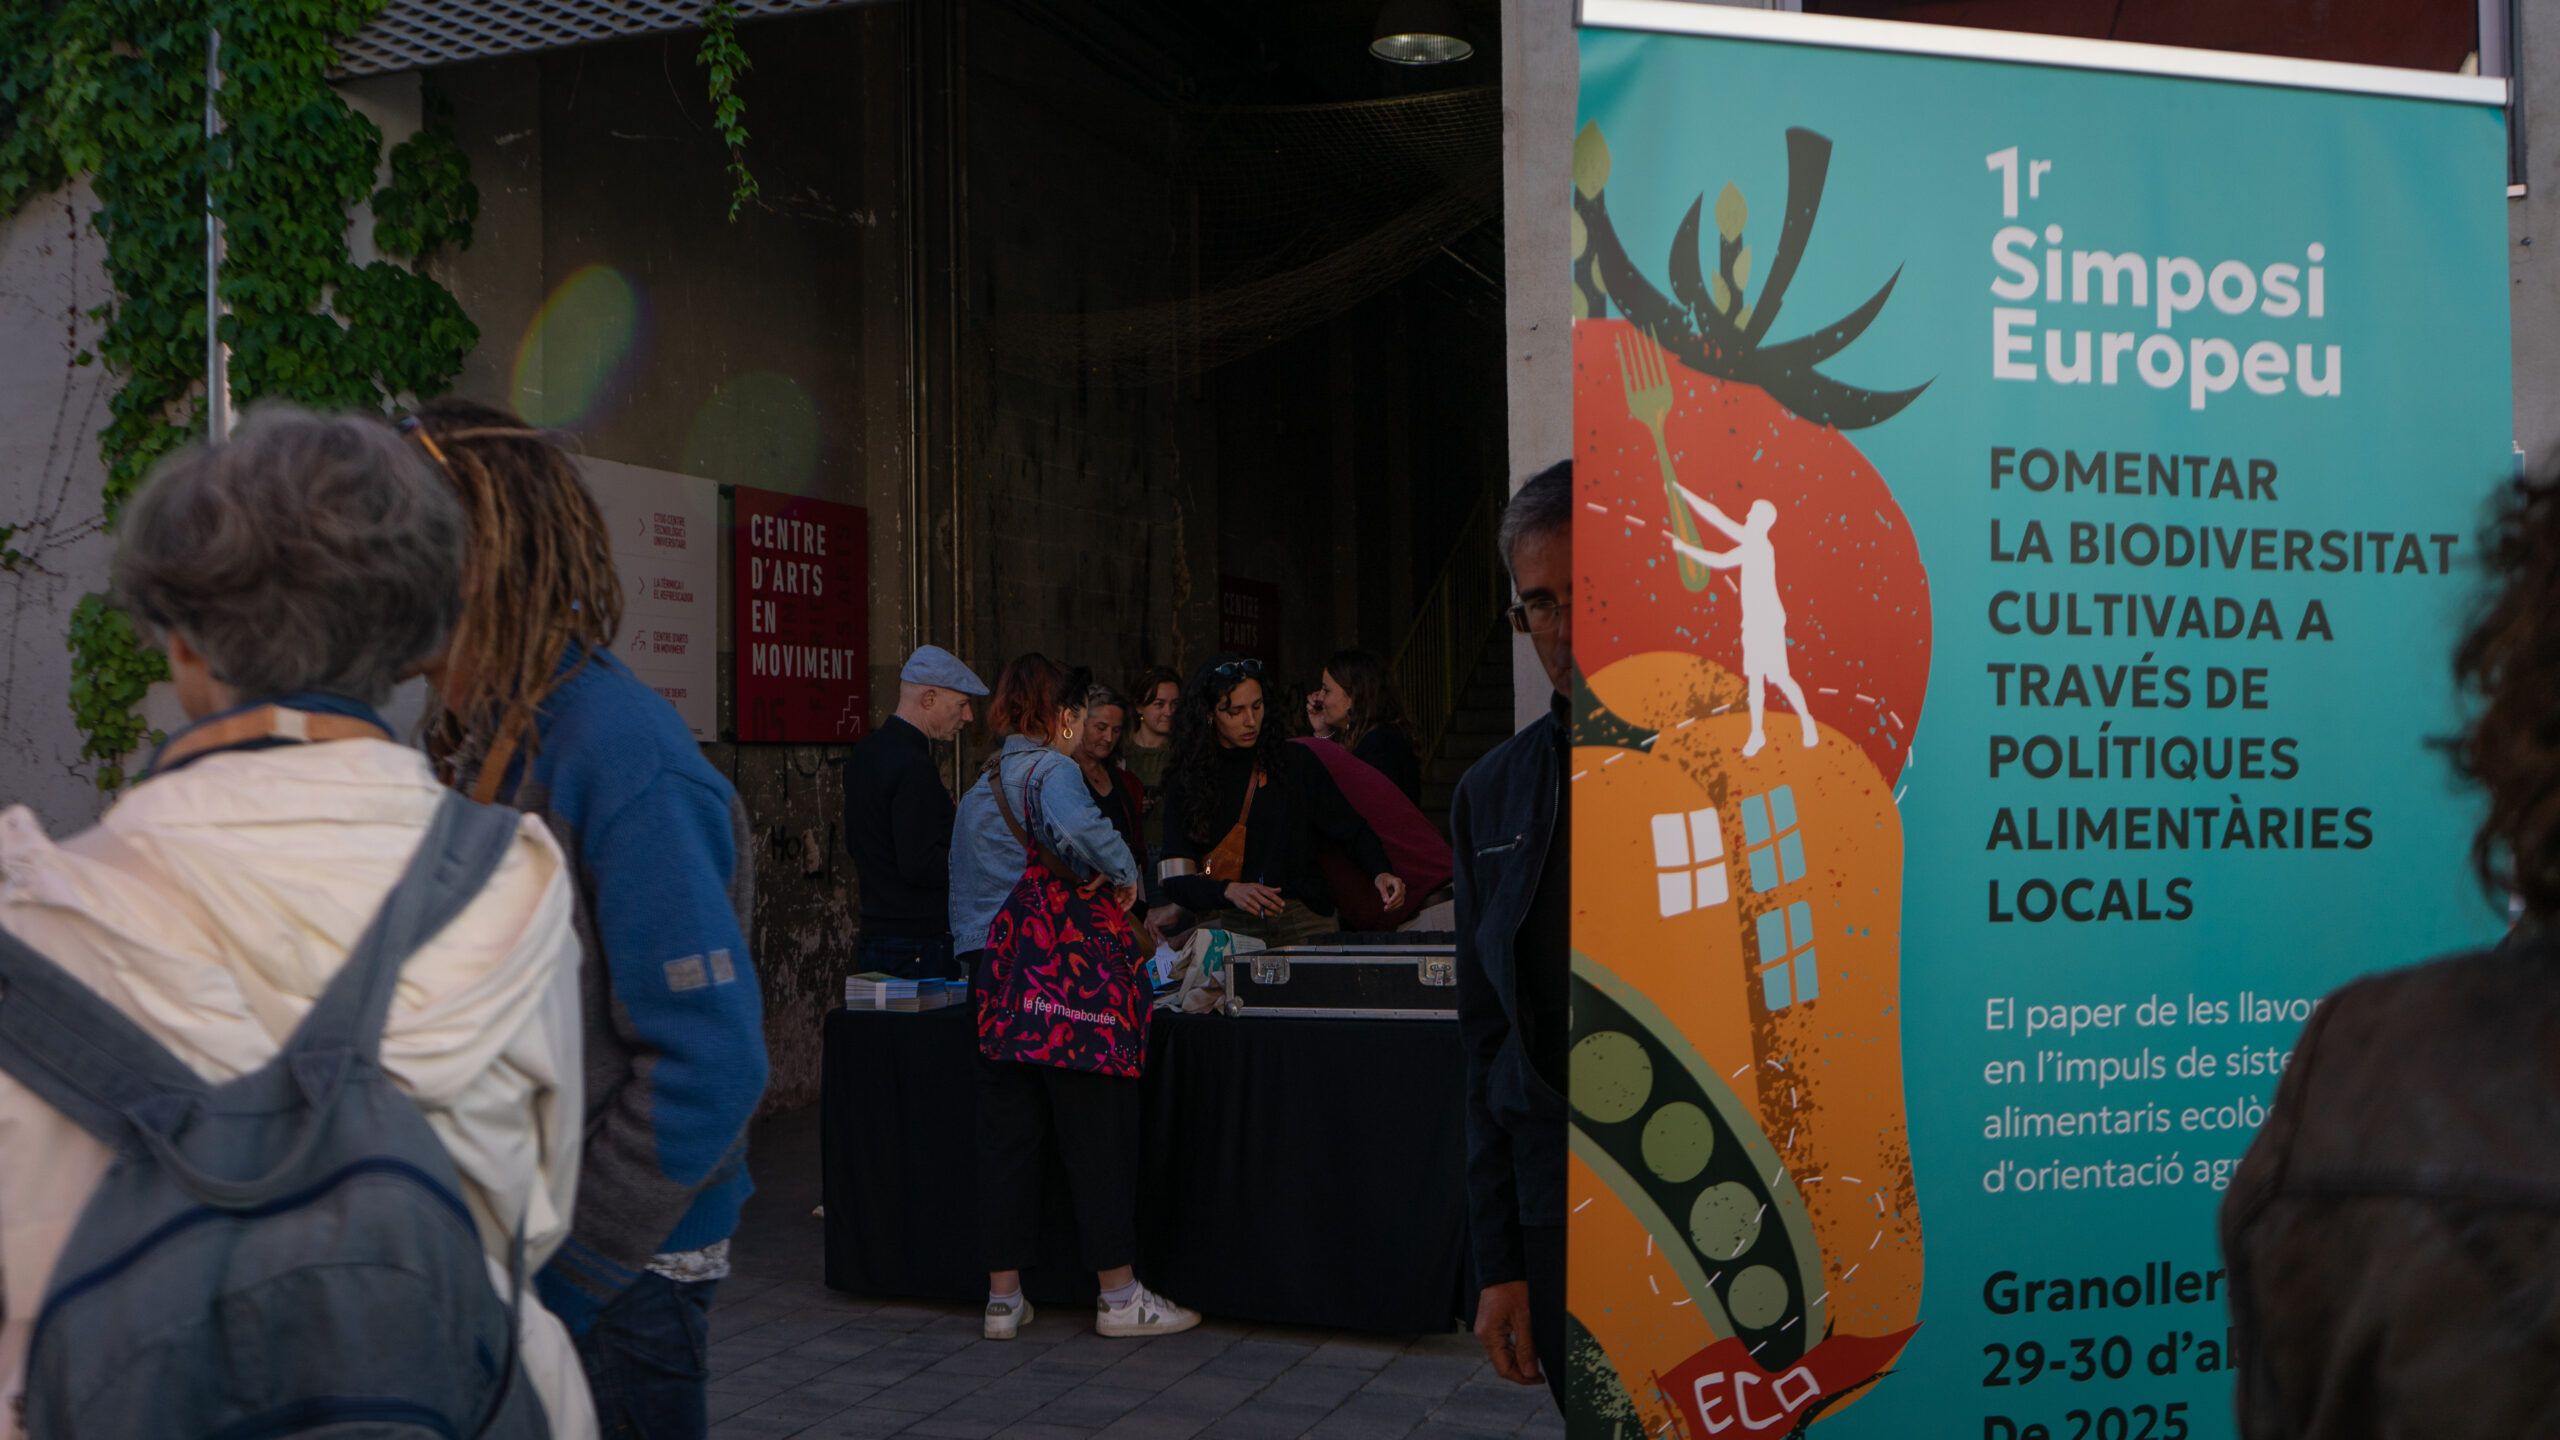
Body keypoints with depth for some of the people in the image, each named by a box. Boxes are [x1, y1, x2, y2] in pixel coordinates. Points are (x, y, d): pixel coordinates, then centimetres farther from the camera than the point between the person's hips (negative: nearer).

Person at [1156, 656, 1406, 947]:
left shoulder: (1295, 762, 9)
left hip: (1304, 921, 0)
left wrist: (1380, 873, -9)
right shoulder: (1185, 782, 6)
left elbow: (1353, 831, 12)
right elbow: (1175, 881, -2)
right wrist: (1230, 891, -21)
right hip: (1229, 927, 0)